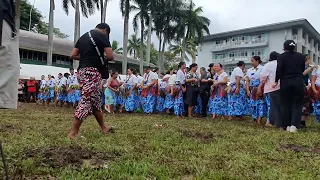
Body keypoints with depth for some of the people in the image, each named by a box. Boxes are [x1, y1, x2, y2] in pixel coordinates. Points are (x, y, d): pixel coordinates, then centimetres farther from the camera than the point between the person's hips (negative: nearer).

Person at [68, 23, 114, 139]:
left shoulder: (83, 36, 20)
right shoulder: (102, 35, -1)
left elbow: (73, 55, 15)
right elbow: (110, 57, -9)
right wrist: (103, 58, 11)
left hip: (82, 71, 8)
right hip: (92, 72, -8)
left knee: (95, 101, 14)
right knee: (86, 101, -8)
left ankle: (104, 128, 24)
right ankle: (73, 133, -8)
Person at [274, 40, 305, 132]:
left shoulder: (282, 56, -2)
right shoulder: (301, 56, 7)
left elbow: (279, 70, -10)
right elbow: (303, 69, 12)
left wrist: (276, 81, -2)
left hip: (285, 82, -1)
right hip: (299, 82, 1)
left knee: (286, 104, 9)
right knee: (297, 104, 4)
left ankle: (287, 125, 11)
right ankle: (294, 125, -8)